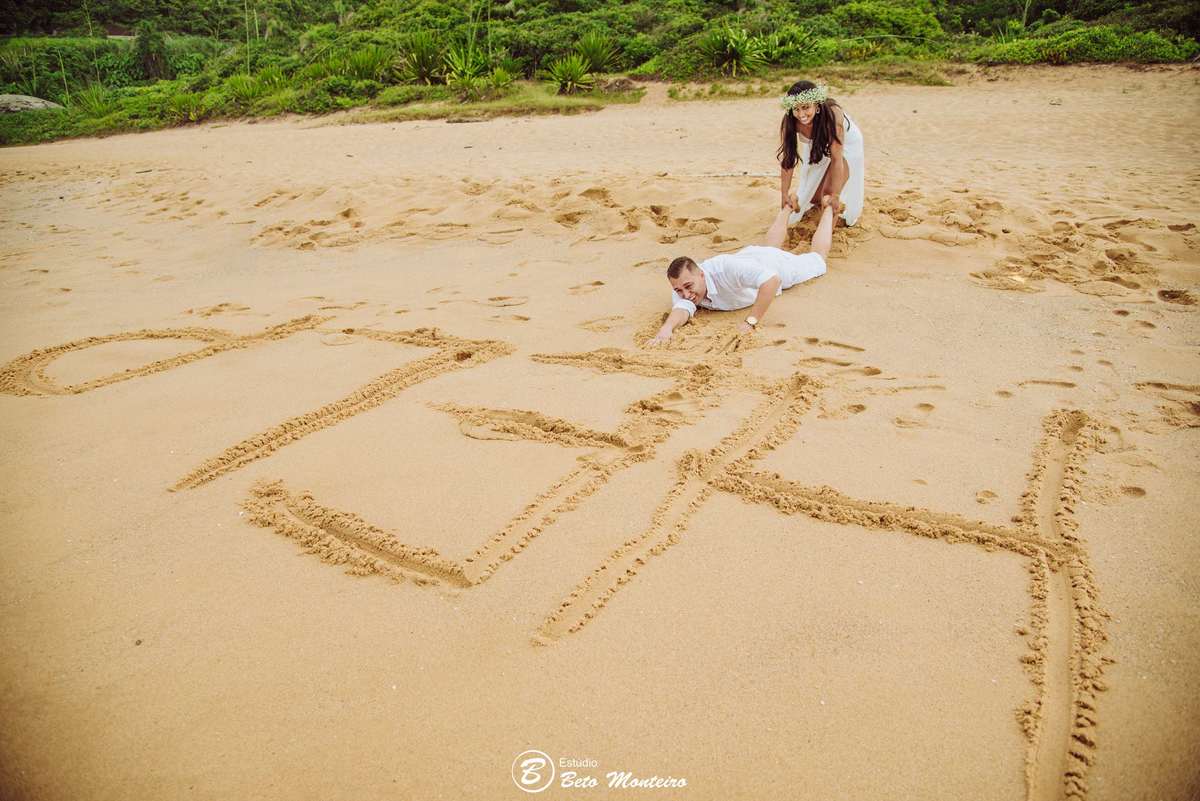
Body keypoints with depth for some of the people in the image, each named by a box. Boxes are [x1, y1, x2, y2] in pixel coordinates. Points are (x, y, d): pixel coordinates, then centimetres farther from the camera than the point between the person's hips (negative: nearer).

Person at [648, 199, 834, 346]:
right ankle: (788, 207, 64)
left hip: (775, 265, -4)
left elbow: (772, 279, -57)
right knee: (772, 245, 39)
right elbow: (681, 309, -53)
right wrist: (667, 327, -77)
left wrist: (751, 321, -62)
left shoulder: (725, 267, -51)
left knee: (817, 258, 27)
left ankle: (827, 207, 51)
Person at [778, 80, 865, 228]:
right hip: (818, 148, 4)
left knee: (829, 192, -13)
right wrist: (784, 194, -28)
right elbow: (788, 159, -25)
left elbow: (837, 157, -38)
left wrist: (835, 195, -39)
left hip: (846, 145, -4)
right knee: (812, 197, 6)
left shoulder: (832, 113, -40)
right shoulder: (790, 121, -30)